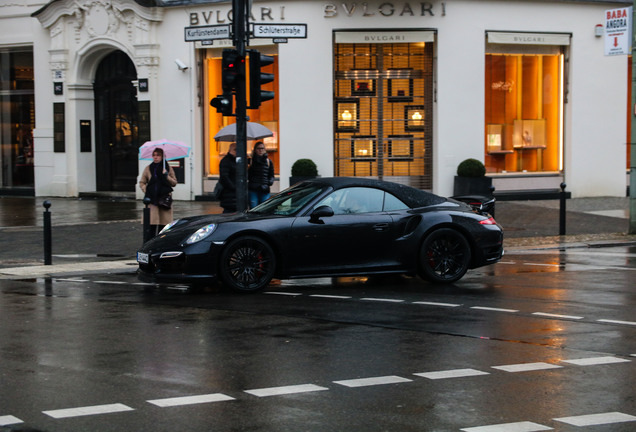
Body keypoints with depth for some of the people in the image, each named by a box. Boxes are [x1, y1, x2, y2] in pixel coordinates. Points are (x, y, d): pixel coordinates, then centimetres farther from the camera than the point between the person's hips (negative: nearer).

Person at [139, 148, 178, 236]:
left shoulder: (168, 168, 10)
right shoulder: (148, 168, 11)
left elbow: (174, 183, 9)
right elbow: (142, 183, 16)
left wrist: (166, 176, -6)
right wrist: (146, 191, 0)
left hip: (164, 198, 0)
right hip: (152, 199, 0)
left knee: (163, 224, -4)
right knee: (152, 223, -8)